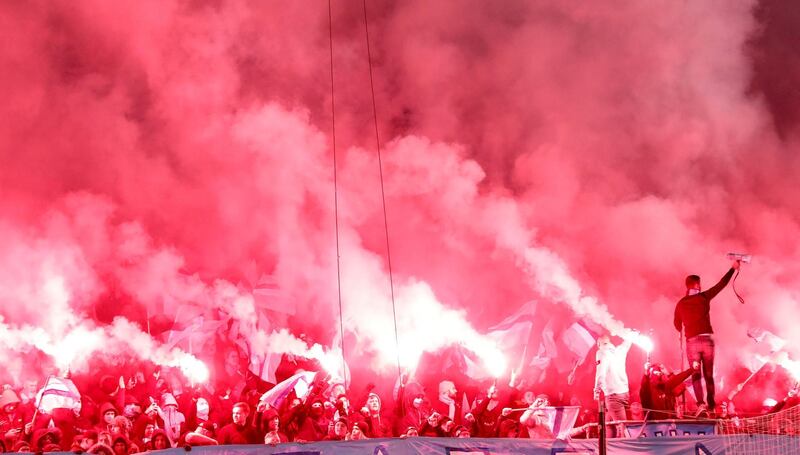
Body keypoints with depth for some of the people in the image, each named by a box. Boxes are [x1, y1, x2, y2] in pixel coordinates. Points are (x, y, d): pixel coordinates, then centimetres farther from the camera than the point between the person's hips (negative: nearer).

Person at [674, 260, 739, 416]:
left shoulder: (681, 303, 3)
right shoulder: (704, 297, -1)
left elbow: (677, 325, 13)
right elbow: (721, 284, 5)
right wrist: (733, 268, 15)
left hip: (692, 341, 0)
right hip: (707, 339, 0)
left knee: (696, 374, -1)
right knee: (709, 374, 10)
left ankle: (701, 403, -21)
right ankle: (711, 406, 10)